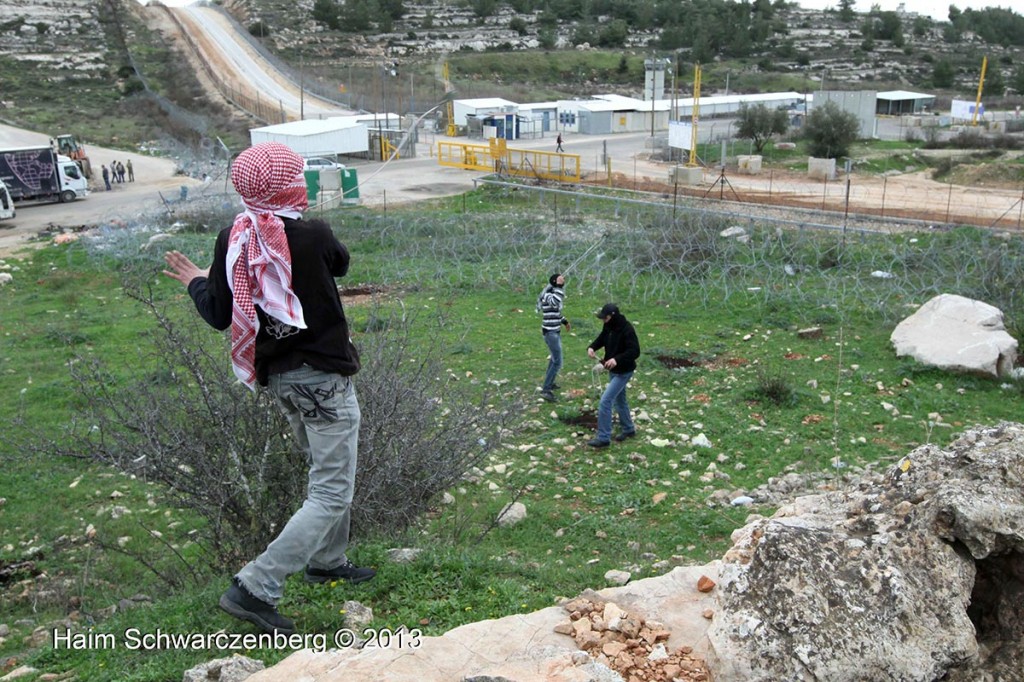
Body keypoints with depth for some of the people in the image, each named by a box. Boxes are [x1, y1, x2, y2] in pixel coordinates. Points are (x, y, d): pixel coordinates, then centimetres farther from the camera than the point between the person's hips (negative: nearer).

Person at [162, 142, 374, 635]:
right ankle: (255, 589, -6)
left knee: (324, 471, 26)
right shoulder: (312, 236, -18)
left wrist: (196, 283, 19)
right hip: (323, 377, -7)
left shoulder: (232, 241, -6)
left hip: (277, 376, 7)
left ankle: (326, 561, 39)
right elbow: (340, 263, 5)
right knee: (331, 495, 0)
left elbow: (219, 316, -2)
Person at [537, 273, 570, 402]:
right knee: (557, 362, -11)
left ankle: (549, 383, 39)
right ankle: (546, 390, -11)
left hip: (555, 331, 10)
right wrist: (559, 286, -37)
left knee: (554, 358, 25)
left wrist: (565, 321, 31)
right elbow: (556, 303, -45)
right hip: (551, 332, -10)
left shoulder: (554, 294, 9)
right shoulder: (548, 295, -22)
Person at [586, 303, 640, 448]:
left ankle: (603, 437, -6)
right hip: (613, 370, 9)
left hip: (623, 372, -9)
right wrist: (592, 347, -9)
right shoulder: (608, 327, 0)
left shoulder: (627, 330, -25)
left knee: (605, 401, -13)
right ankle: (628, 429, 42)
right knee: (619, 400, 23)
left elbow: (635, 351, -29)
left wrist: (617, 359, -40)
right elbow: (601, 339, 13)